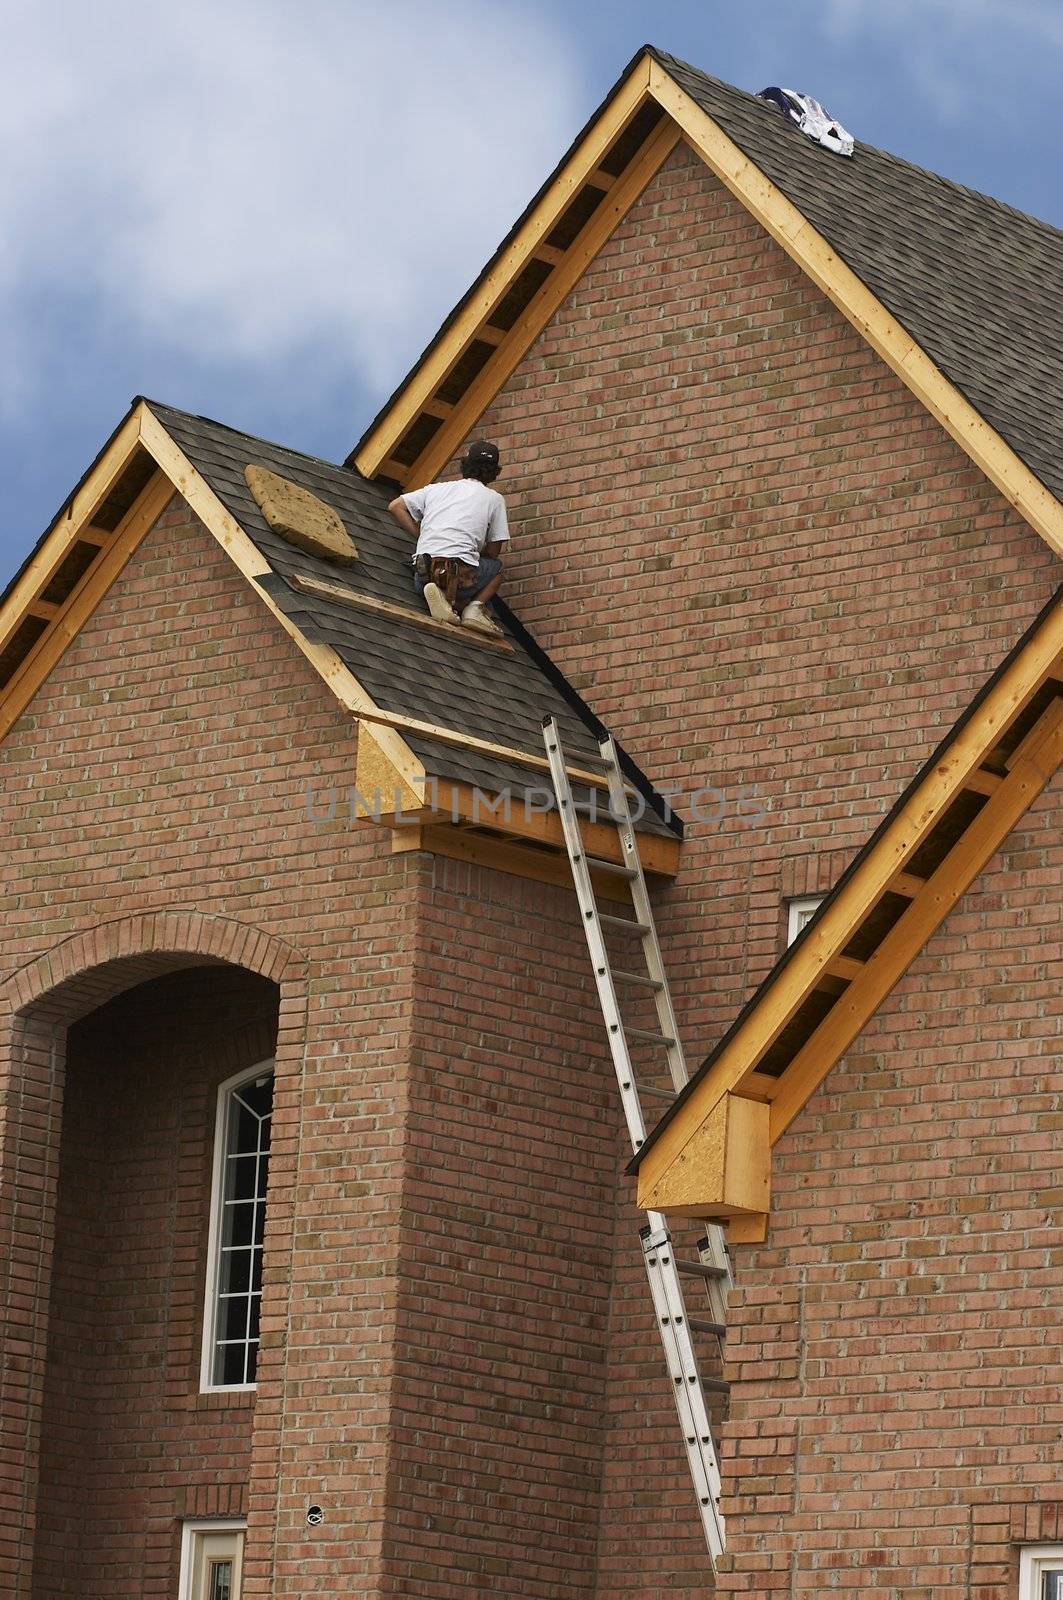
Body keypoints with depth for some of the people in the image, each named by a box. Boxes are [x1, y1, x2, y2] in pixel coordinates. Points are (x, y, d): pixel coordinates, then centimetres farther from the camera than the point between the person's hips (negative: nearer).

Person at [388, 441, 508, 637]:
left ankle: (441, 594, -3)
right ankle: (474, 607, 0)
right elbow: (494, 551, 13)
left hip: (423, 575, 3)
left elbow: (395, 506, 15)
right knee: (496, 566, 27)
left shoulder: (436, 489, 20)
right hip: (461, 575, -3)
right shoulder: (494, 499, 12)